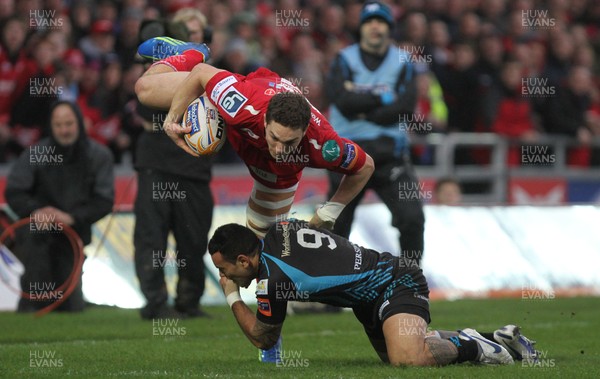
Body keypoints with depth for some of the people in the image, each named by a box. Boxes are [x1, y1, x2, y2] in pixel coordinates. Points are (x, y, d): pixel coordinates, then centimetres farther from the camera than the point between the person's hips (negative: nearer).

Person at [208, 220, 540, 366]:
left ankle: (470, 346, -9)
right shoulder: (278, 231, 0)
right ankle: (498, 338, 24)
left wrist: (232, 297, 9)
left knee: (407, 358, -35)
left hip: (397, 285, -10)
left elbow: (263, 339, -1)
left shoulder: (273, 277, -21)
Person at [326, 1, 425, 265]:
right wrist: (384, 98, -11)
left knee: (412, 218, -11)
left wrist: (363, 111, -13)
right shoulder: (345, 60, 1)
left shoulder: (402, 62, 4)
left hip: (389, 153, 0)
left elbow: (405, 107, -10)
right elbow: (344, 101, -15)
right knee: (337, 223, 4)